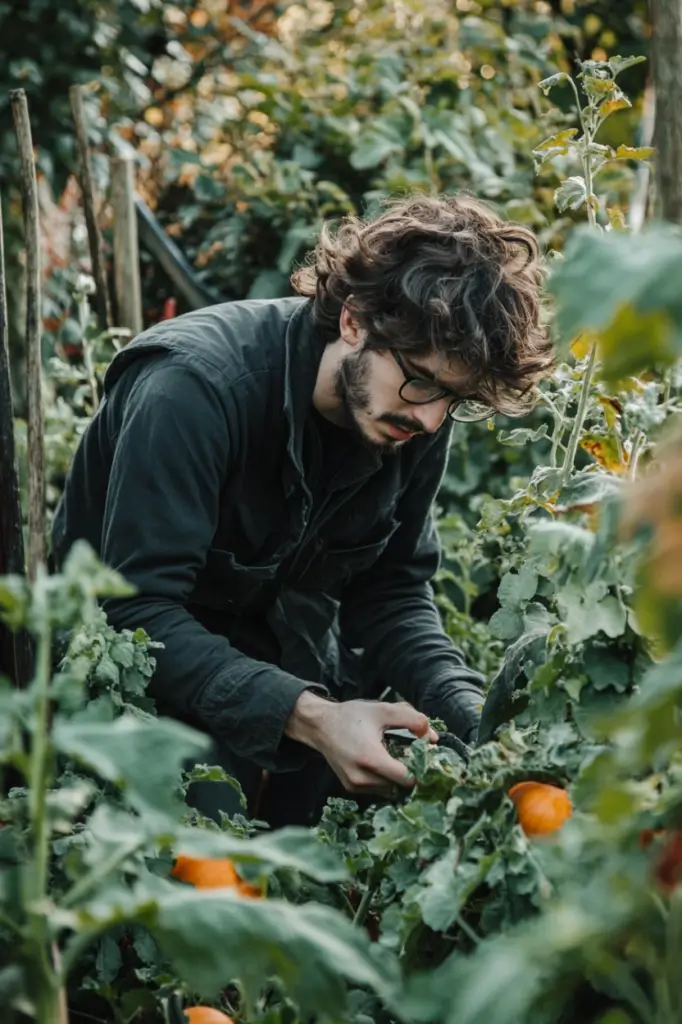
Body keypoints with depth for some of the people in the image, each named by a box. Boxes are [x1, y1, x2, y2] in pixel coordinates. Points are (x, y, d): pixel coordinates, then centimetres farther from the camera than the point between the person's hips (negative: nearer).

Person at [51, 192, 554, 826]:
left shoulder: (418, 422, -10)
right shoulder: (194, 387, -30)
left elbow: (392, 594, 0)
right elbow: (139, 611, -31)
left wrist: (469, 711, -19)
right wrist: (310, 718, -42)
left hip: (287, 665, 6)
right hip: (154, 673, -5)